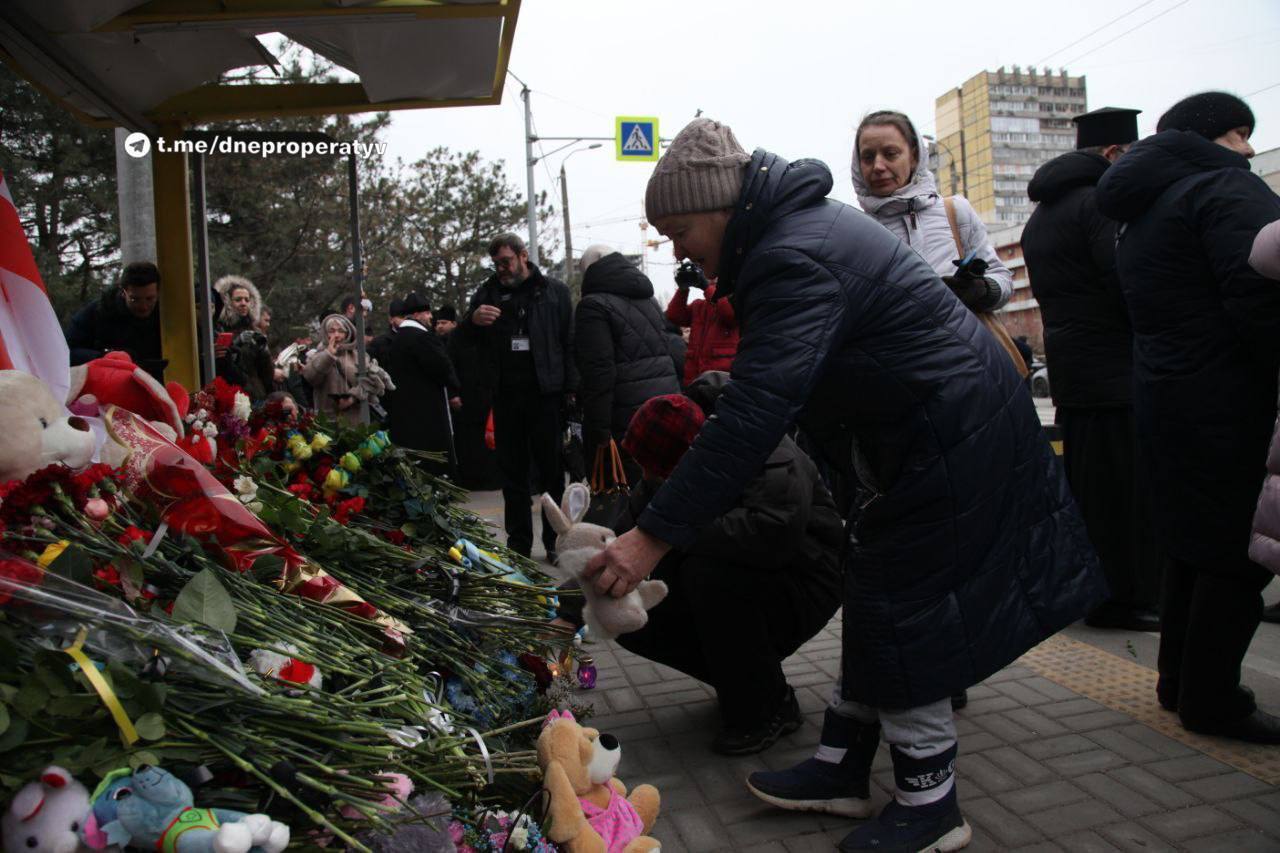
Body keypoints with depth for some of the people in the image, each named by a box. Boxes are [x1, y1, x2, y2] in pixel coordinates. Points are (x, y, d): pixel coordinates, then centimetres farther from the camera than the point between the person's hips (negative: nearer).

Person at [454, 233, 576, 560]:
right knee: (513, 474, 9)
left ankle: (556, 542, 15)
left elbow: (569, 341, 0)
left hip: (545, 394, -3)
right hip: (505, 396, 3)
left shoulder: (553, 291, 3)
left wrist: (570, 389, -8)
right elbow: (461, 340, 9)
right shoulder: (487, 293, 10)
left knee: (551, 472, 5)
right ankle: (518, 545, 18)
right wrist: (473, 320, -14)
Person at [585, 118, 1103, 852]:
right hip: (943, 428, 11)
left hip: (952, 441, -11)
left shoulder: (794, 258, -26)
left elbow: (753, 414, -34)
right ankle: (844, 769, 27)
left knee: (899, 609, -3)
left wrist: (654, 535, -33)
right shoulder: (803, 223, 8)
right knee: (878, 595, 14)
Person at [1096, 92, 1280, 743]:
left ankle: (1179, 682, 26)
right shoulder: (1226, 187, -9)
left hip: (1159, 392, 9)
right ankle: (1212, 700, 7)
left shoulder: (1140, 212, 20)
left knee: (1192, 543, 17)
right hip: (1226, 401, -9)